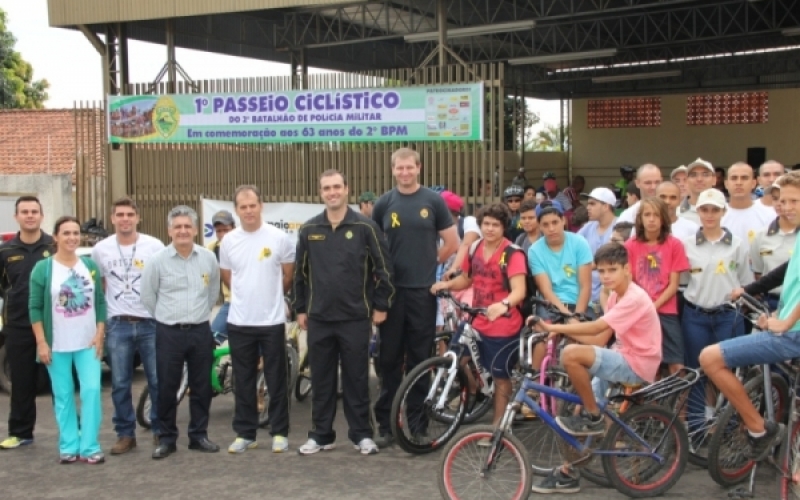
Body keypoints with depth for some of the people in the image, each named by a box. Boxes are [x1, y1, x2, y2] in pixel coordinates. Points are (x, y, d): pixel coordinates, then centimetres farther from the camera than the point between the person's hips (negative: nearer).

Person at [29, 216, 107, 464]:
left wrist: (100, 334, -1)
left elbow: (100, 301, 7)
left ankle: (89, 446, 2)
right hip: (57, 345, -2)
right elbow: (35, 307, -5)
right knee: (63, 395, 4)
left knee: (92, 391, -5)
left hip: (88, 343, 2)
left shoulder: (90, 265, 5)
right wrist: (41, 342, -10)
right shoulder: (43, 268, -4)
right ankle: (68, 446, 14)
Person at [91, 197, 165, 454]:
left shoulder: (154, 246, -2)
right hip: (118, 326, 1)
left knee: (158, 381, 3)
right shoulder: (100, 249, 4)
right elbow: (97, 287, 14)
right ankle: (125, 434, 16)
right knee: (120, 384, 6)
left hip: (151, 323, -1)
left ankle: (160, 431, 16)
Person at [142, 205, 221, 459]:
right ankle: (166, 438, 14)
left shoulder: (208, 258, 2)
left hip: (200, 331, 2)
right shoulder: (158, 261, -5)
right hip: (168, 333, -2)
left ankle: (199, 435, 20)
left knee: (201, 386, 9)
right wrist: (164, 319, 7)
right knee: (167, 388, 3)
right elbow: (147, 297, 3)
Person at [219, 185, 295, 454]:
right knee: (243, 382, 9)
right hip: (239, 322, 3)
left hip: (272, 321, -2)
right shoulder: (229, 241, 2)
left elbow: (288, 276, 4)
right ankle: (245, 433, 18)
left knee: (276, 380, 5)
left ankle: (279, 432, 15)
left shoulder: (279, 238, -6)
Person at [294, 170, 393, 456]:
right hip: (319, 318, 3)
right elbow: (300, 272, 12)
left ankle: (362, 434, 15)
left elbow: (383, 268, -1)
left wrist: (381, 306, -3)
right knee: (321, 379, 9)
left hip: (356, 318, -3)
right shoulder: (309, 230, 6)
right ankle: (321, 435, 18)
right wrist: (300, 308, 10)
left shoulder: (365, 227, -3)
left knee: (357, 378, 4)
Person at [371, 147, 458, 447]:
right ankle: (385, 423, 12)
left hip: (423, 290, -1)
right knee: (390, 358, 5)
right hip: (392, 290, 1)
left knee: (420, 359, 6)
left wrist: (428, 264, 8)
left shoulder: (433, 201, 1)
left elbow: (452, 243, 4)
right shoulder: (384, 203, 5)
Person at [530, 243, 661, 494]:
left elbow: (596, 328, -26)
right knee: (580, 412, 8)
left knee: (572, 353, -26)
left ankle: (594, 418, -9)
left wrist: (552, 327, -22)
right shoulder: (616, 296, 12)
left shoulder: (634, 298, -18)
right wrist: (562, 330, -7)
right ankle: (567, 474, 19)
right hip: (622, 362, 9)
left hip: (636, 366, -9)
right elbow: (600, 340, 5)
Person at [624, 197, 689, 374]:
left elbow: (673, 285, -1)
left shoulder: (674, 245, 0)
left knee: (676, 365, -5)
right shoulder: (630, 246, 3)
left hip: (665, 313, -1)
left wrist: (654, 306, -12)